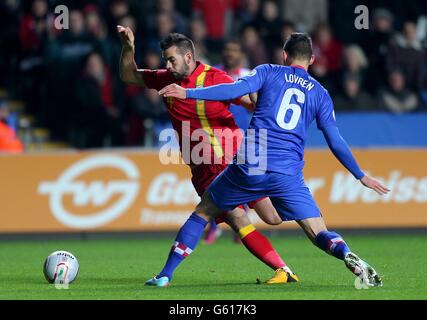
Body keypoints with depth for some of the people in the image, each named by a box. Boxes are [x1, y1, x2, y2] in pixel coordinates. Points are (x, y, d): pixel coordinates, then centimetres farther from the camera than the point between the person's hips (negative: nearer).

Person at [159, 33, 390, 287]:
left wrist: (188, 93, -7)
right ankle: (350, 258, -31)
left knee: (203, 211, 17)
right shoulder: (320, 94, 15)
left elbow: (236, 89, -8)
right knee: (320, 234, 1)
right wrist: (361, 176, 23)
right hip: (288, 175, 1)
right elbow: (336, 143, 13)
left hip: (249, 167, -1)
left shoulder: (269, 72, 9)